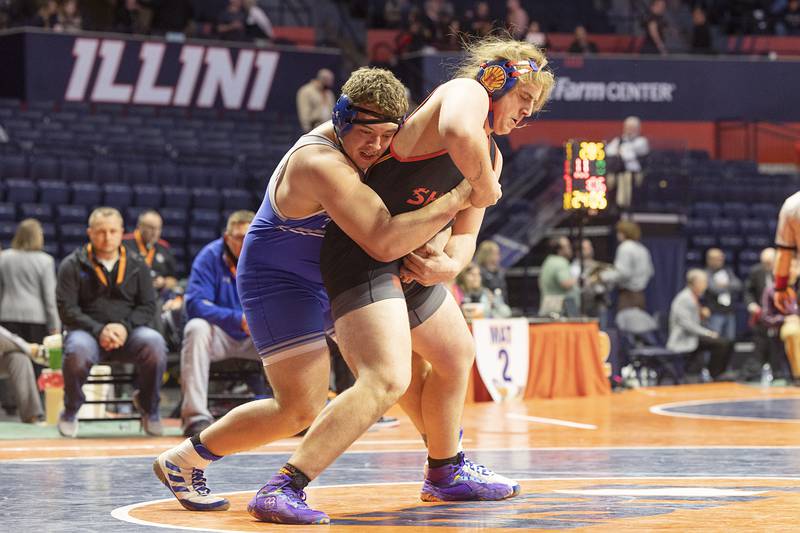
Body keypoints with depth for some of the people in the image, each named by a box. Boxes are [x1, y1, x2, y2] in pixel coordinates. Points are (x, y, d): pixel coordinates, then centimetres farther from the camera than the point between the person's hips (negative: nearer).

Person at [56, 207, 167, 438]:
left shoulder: (137, 266, 13)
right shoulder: (72, 266, 5)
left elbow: (148, 306, 7)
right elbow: (67, 309, -3)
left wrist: (125, 327, -13)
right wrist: (99, 330, -17)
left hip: (129, 332, 2)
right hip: (87, 331, -2)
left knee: (154, 343, -31)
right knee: (77, 350, -38)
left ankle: (149, 407, -4)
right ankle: (70, 411, -7)